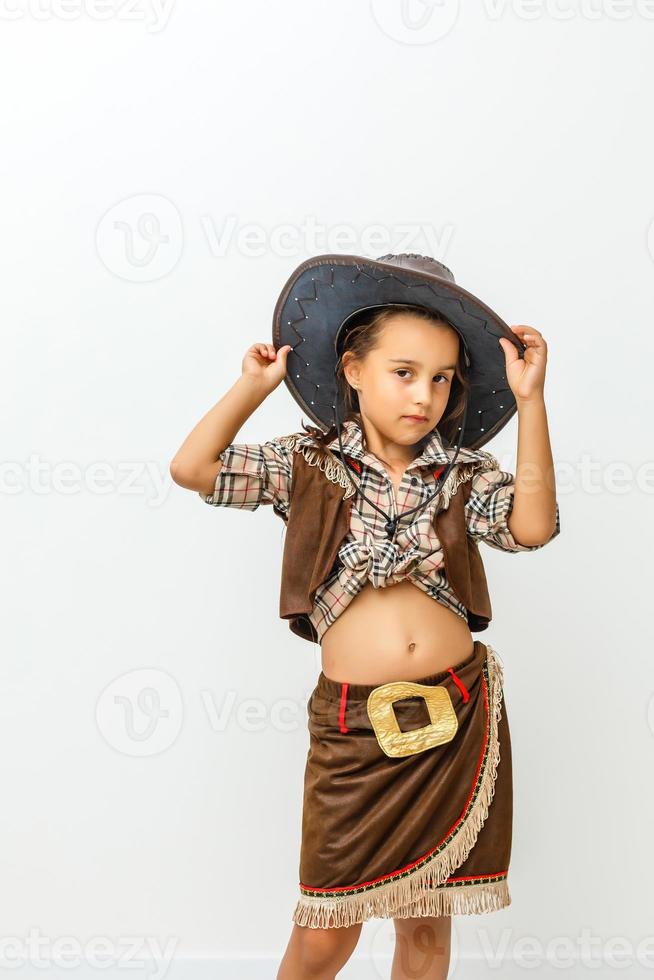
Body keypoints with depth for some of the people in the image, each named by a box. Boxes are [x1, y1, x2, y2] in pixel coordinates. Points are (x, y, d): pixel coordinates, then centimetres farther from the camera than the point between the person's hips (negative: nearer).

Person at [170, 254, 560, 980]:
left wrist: (529, 400, -17)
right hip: (353, 724, -1)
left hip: (456, 722, 2)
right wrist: (255, 384, -2)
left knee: (427, 921, 15)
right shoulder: (308, 464, 3)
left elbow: (532, 525, -15)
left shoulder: (464, 475, 3)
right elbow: (192, 469, -3)